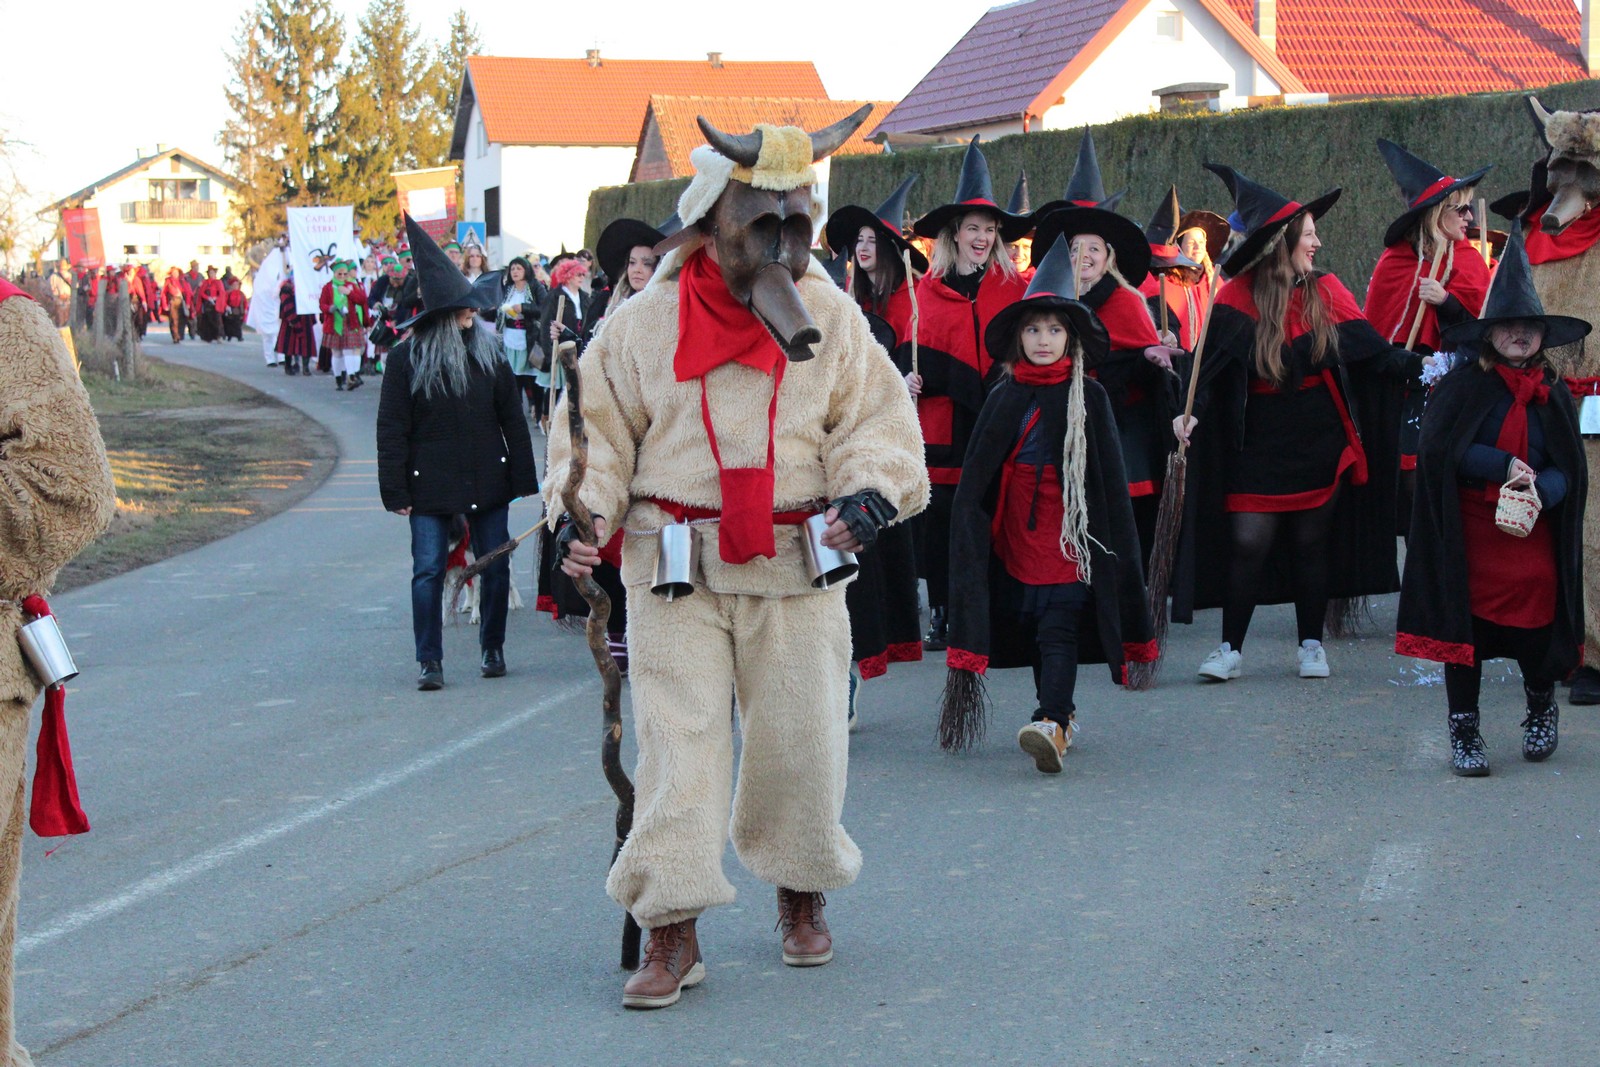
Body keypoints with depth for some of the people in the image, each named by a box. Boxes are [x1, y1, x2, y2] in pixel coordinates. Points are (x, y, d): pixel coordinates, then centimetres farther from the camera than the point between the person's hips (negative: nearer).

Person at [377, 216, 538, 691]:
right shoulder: (407, 357, -2)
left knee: (495, 565, 6)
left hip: (486, 480, 3)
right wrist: (396, 491, -7)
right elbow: (392, 429, -2)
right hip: (431, 484, -2)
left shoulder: (489, 350, 6)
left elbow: (512, 418, 8)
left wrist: (523, 478, 3)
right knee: (428, 571, -5)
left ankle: (493, 649, 23)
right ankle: (429, 661, 4)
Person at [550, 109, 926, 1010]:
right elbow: (600, 426, 8)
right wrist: (582, 509, -7)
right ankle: (674, 932, 0)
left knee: (801, 735, 7)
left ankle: (802, 893, 32)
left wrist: (869, 494, -14)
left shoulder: (831, 319, 3)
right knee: (675, 742, -6)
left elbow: (878, 421, 5)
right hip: (673, 564, -1)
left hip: (795, 566, 1)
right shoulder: (645, 323, 0)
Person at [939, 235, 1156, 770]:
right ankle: (1061, 714, 25)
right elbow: (977, 479, 10)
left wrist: (1112, 542, -1)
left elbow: (1110, 479, 2)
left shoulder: (1089, 397, 0)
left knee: (1058, 630, -14)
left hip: (1070, 537, -4)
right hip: (1018, 537, 4)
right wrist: (974, 534, 6)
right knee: (1033, 630, 10)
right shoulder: (1004, 398, 6)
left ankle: (1052, 725, -26)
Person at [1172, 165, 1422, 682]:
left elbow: (1369, 347, -2)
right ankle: (1231, 648, 7)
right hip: (1260, 441, -2)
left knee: (1311, 542, 8)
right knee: (1248, 542, -4)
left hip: (1319, 441, 2)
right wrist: (1192, 409, -25)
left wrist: (1416, 367, -16)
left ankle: (1311, 645, 21)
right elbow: (1212, 361, -11)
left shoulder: (1325, 291, 2)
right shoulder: (1239, 296, -5)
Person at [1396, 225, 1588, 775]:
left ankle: (1541, 708, 26)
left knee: (1534, 625, -4)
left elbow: (1568, 467, 4)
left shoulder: (1555, 394, 8)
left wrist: (1538, 493, -18)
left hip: (1531, 531, 2)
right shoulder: (1463, 386, -2)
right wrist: (1504, 467, -18)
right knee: (1465, 624, -4)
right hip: (1469, 532, -2)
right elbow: (1439, 446, -12)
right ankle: (1464, 730, 8)